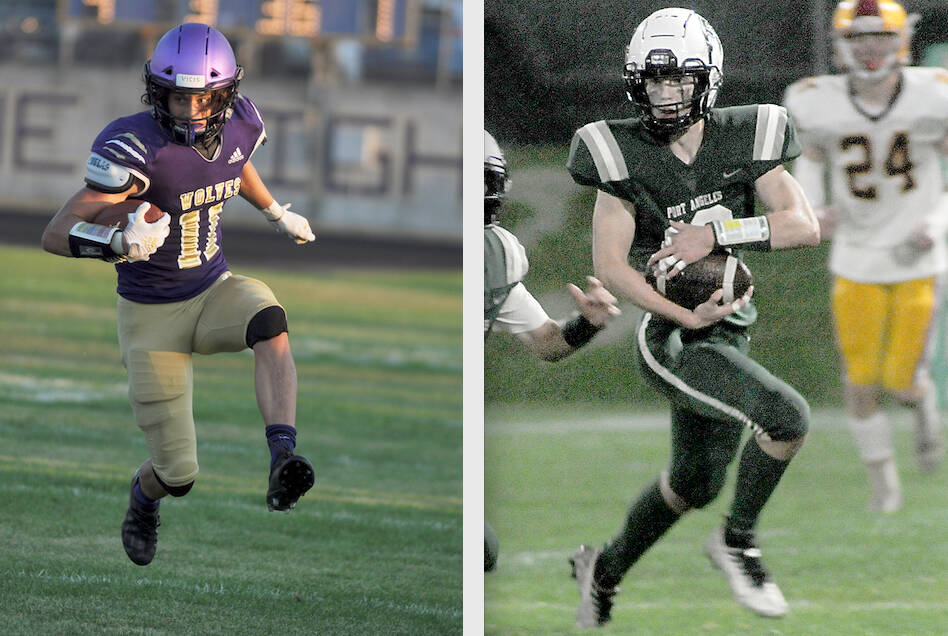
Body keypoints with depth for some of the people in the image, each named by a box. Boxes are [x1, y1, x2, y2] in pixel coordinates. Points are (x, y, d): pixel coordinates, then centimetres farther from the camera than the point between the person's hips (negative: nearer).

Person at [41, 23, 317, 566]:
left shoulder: (241, 124, -8)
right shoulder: (136, 147, -27)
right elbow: (57, 235, -31)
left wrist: (279, 215, 28)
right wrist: (121, 243, -48)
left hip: (215, 292, 4)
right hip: (153, 317, -4)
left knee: (270, 321, -33)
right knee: (179, 474, 0)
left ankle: (283, 459, -42)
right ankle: (146, 494, 38)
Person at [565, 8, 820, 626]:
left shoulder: (742, 139, -4)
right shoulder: (624, 153, -13)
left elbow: (805, 226, -10)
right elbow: (610, 264, -14)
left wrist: (715, 234, -21)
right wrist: (688, 316, -21)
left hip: (728, 336, 6)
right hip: (671, 338, -6)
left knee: (695, 484, 21)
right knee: (788, 417, -24)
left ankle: (606, 568, 43)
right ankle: (737, 541, -3)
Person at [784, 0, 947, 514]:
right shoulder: (821, 104, -12)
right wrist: (814, 210, -6)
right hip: (857, 260, 1)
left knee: (902, 379, -4)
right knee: (861, 380, 1)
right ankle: (882, 481, 23)